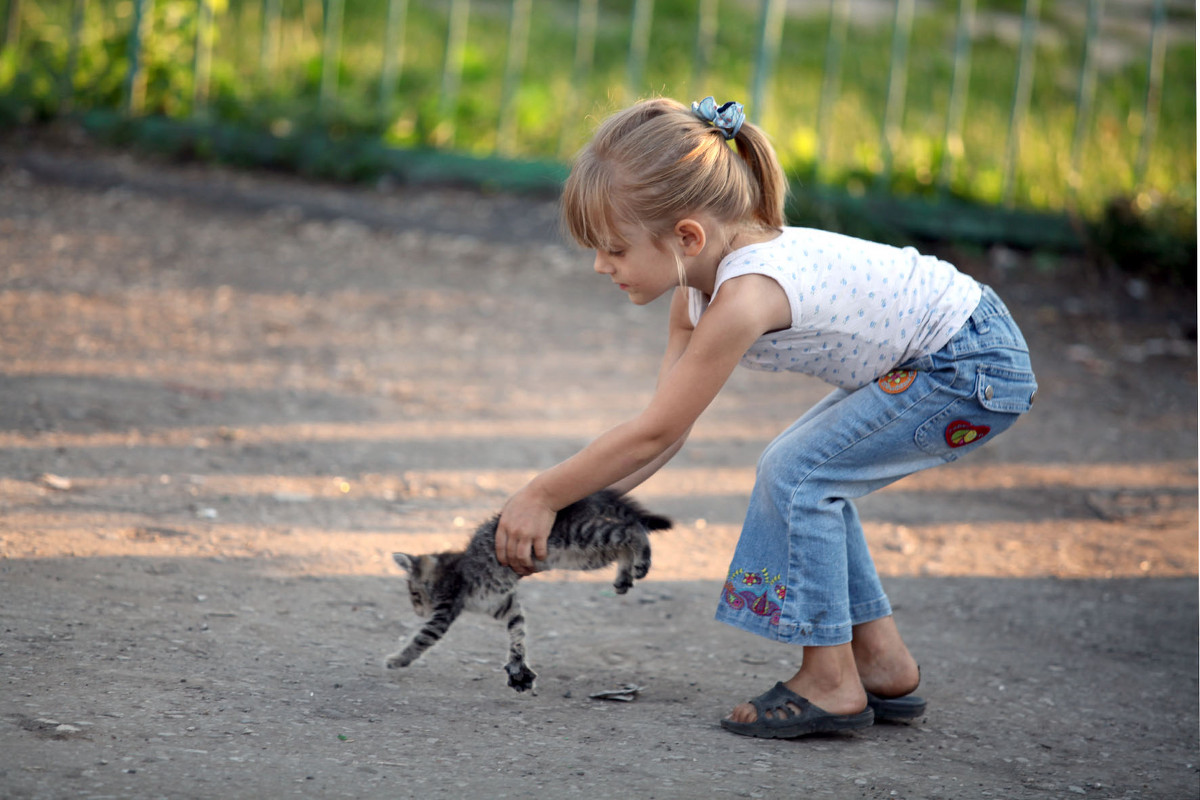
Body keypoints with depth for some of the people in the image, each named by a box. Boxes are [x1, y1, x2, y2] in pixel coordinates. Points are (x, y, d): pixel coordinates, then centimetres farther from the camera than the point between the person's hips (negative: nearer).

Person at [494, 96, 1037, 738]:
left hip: (977, 370, -10)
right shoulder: (698, 282, 0)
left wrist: (541, 496, -13)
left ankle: (831, 683, -5)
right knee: (809, 477, 11)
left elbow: (653, 433, -22)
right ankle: (882, 661, 20)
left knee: (797, 474, -14)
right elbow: (666, 430, 0)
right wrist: (572, 503, -7)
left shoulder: (745, 297, -29)